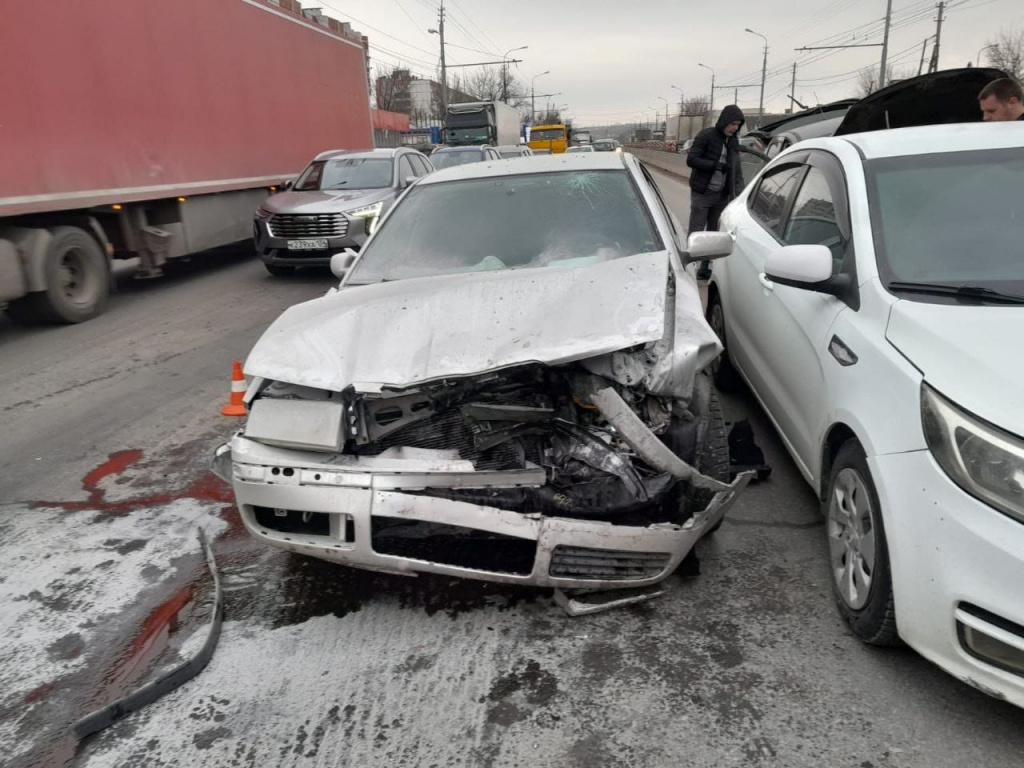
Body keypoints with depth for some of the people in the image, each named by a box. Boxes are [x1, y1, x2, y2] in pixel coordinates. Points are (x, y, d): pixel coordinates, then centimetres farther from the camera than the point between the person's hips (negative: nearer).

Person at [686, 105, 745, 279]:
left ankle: (706, 269, 15)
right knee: (696, 233, -7)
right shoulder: (706, 135, -7)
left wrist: (733, 193, 7)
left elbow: (732, 169, 15)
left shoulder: (733, 141, 11)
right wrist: (716, 165, -21)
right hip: (702, 193, -6)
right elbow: (691, 160, -14)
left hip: (722, 195, 6)